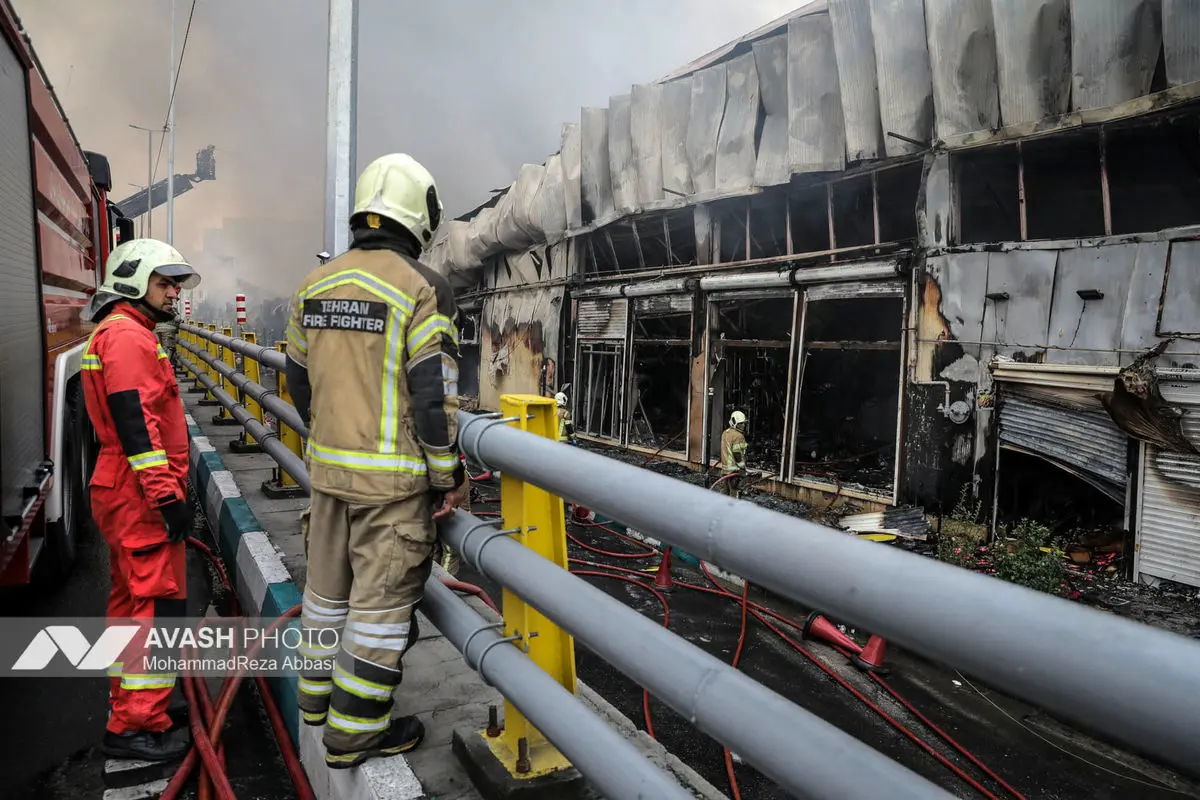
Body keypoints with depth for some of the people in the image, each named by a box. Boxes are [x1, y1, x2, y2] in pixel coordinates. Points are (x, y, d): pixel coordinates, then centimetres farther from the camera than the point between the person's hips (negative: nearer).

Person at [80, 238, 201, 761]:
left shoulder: (119, 335, 21)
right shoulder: (128, 336, -14)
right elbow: (135, 422, -24)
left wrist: (165, 490, 26)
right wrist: (167, 495, -24)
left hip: (128, 495, 11)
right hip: (142, 496, -11)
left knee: (131, 601, 20)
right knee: (158, 605, -7)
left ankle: (127, 696, 33)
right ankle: (136, 725, 0)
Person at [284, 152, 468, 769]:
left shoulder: (314, 284, 6)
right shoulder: (421, 288, -15)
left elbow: (299, 379, 14)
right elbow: (434, 394, -18)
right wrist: (449, 475, -8)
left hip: (327, 465, 7)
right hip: (392, 477, -7)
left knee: (328, 584, 22)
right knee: (381, 602, 6)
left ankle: (318, 696, 41)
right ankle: (354, 731, 18)